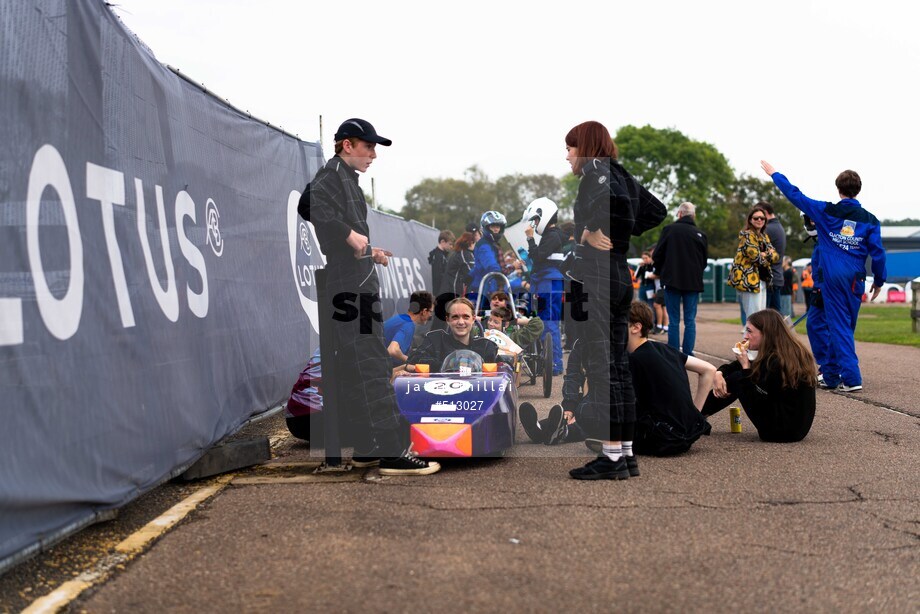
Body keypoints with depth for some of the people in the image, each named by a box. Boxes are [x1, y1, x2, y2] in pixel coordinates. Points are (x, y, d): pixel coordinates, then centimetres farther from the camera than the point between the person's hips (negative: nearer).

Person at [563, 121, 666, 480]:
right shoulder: (623, 176, 17)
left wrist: (591, 232, -16)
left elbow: (616, 202, -30)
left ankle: (612, 457, -5)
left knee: (601, 368, -7)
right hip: (621, 276, 9)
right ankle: (626, 454, 15)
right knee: (617, 365, 11)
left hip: (596, 278, -9)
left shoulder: (595, 173, -9)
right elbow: (656, 211, 26)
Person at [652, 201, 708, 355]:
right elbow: (705, 260, 10)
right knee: (690, 320, 6)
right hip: (693, 282, 2)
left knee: (674, 320, 2)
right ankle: (688, 353, 3)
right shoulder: (700, 234, 1)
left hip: (672, 281, -1)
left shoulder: (669, 229, -5)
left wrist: (662, 273, 14)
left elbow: (657, 256, -2)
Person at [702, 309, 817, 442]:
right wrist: (719, 374, -3)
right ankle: (699, 412, 23)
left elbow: (754, 403, -18)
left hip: (782, 430, -10)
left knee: (736, 378, 1)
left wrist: (745, 367, -13)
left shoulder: (776, 362, -23)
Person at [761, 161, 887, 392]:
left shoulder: (827, 212, -2)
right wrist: (879, 281, 14)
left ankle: (851, 378, -11)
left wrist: (774, 173, 15)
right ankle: (830, 375, 21)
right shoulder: (869, 220, 2)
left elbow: (795, 195, 4)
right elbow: (877, 252, 2)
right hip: (855, 279, 2)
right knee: (844, 327, 12)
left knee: (839, 327, -2)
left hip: (832, 277, -2)